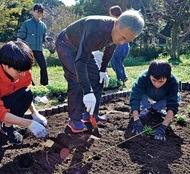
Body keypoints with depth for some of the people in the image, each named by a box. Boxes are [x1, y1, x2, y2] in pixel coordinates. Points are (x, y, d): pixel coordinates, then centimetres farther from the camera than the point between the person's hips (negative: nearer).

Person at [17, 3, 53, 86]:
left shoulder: (43, 25, 10)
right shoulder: (27, 23, -2)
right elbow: (20, 36, -2)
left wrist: (47, 39, -4)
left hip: (38, 49, 4)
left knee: (44, 66, 0)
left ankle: (44, 84, 14)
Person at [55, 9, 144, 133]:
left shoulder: (117, 32, -17)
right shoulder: (96, 29, -42)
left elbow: (109, 50, 6)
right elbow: (80, 61, -47)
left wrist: (103, 70, 1)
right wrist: (88, 92, -51)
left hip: (82, 48, 8)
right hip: (66, 45, -7)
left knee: (97, 78, 2)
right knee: (77, 81, -20)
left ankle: (90, 114, 13)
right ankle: (74, 119, -7)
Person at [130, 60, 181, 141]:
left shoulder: (173, 82, -37)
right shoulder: (143, 78, -39)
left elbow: (172, 106, -40)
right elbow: (134, 98, -43)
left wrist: (163, 127, -51)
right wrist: (136, 121, -53)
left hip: (161, 100, 0)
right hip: (147, 97, 0)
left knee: (176, 97, -29)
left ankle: (157, 109, 0)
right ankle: (147, 109, -1)